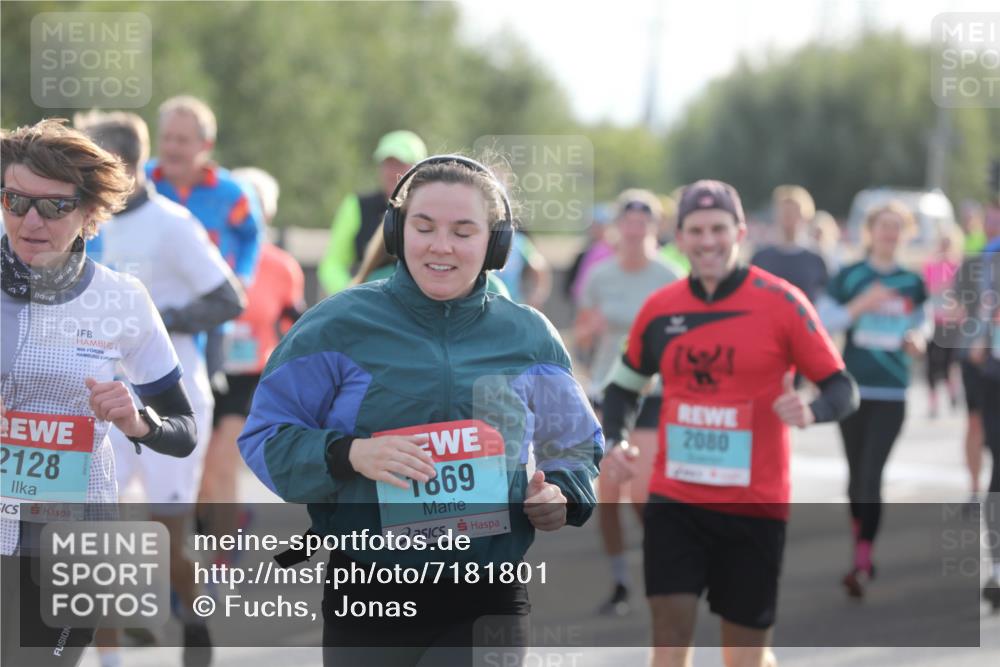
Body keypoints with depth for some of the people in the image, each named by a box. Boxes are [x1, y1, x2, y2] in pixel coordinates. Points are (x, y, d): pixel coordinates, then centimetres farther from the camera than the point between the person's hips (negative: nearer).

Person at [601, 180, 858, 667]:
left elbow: (842, 389, -5)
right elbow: (623, 384, 17)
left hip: (755, 504, -2)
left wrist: (811, 411, -28)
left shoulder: (782, 303, -7)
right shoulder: (659, 308, 3)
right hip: (674, 498, 2)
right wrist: (613, 441, -2)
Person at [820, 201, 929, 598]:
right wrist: (861, 305, -18)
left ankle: (862, 565, -13)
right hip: (853, 386, 1)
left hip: (892, 391, 0)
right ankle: (861, 545, 29)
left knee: (872, 475, -11)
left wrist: (918, 337, -5)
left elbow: (922, 322, 18)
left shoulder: (912, 282, 5)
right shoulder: (850, 277, 0)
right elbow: (824, 321, -3)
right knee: (857, 473, 11)